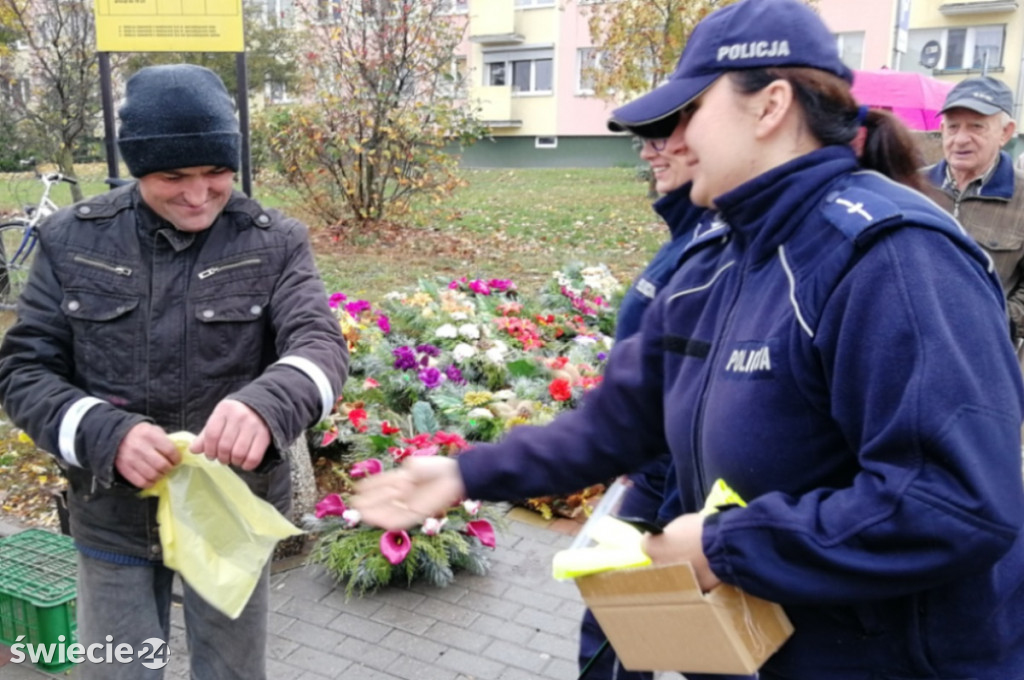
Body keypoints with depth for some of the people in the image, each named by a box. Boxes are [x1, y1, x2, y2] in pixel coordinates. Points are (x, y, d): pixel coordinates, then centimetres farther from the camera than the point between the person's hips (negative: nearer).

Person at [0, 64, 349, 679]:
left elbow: (320, 344, -20)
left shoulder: (275, 244, -8)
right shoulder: (73, 241, -4)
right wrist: (107, 435, -24)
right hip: (113, 520, 1)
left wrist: (265, 404, -43)